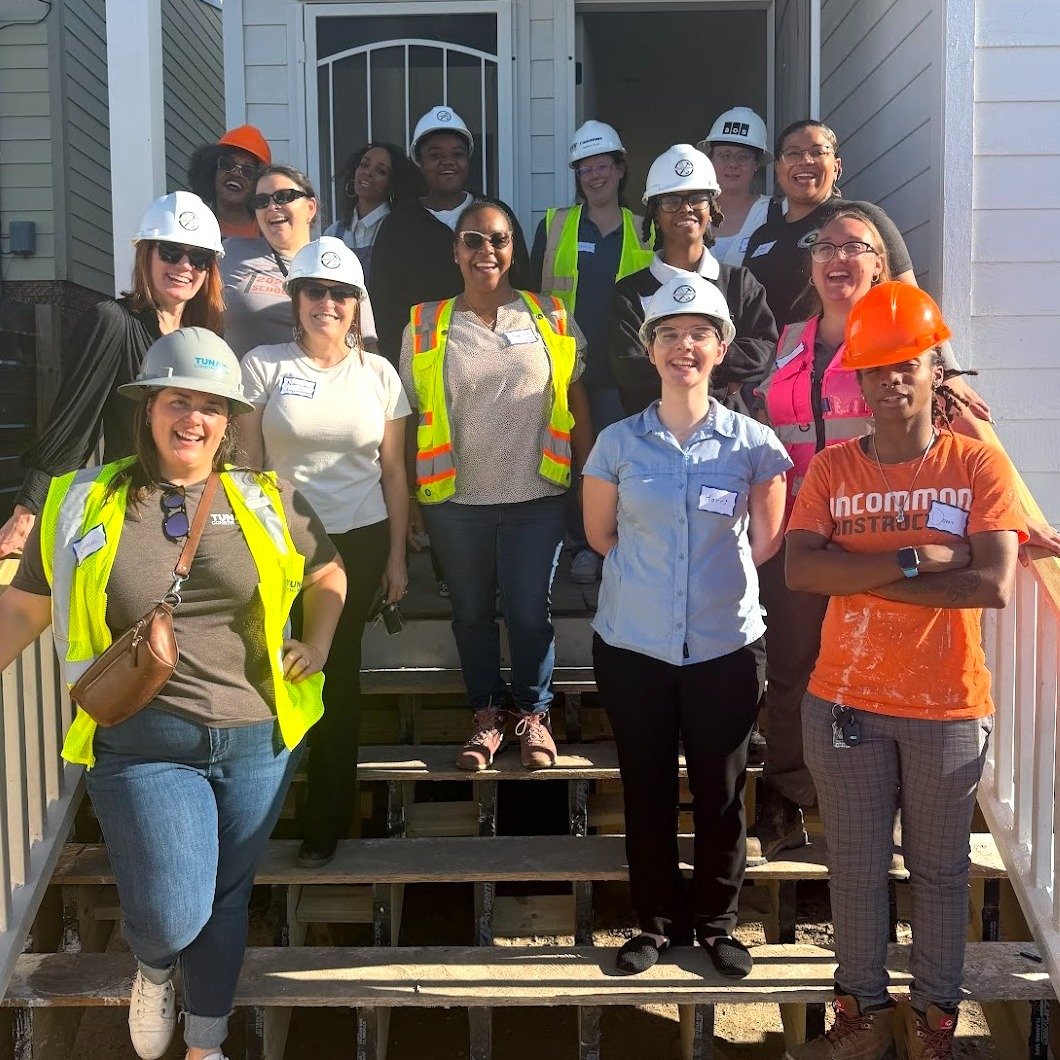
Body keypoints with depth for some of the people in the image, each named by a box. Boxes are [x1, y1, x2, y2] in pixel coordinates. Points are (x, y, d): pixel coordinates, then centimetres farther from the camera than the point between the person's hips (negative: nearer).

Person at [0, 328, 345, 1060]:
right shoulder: (84, 504, -2)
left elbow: (329, 574, 17)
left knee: (226, 901, 15)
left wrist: (318, 644, 3)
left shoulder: (268, 500, 1)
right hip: (141, 747, -2)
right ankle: (152, 966, 34)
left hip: (257, 742, 2)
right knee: (169, 916, -6)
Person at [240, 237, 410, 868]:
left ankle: (327, 824, 20)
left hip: (360, 541, 1)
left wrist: (397, 556, 5)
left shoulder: (378, 373, 4)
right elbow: (248, 463, 0)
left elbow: (394, 472, 7)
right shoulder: (264, 365, 0)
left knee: (340, 674, 6)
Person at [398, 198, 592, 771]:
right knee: (472, 612, 12)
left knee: (530, 611, 5)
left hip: (536, 497, -1)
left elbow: (577, 402, 6)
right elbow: (413, 418, 5)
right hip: (455, 500, 1)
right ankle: (487, 714, 28)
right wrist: (410, 496, 3)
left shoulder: (551, 318, 2)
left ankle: (534, 713, 25)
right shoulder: (426, 327, 1)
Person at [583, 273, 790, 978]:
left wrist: (715, 573, 5)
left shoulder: (754, 444, -3)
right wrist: (652, 569, 6)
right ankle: (657, 921, 29)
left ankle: (717, 922, 29)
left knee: (721, 795, 9)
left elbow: (765, 544, 7)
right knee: (647, 791, 11)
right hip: (634, 646, 1)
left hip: (725, 647, 0)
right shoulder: (619, 443, -1)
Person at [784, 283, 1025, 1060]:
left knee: (940, 869, 13)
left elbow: (995, 585, -18)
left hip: (947, 708, -2)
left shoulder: (978, 464, -6)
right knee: (856, 868, 13)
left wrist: (862, 578, -16)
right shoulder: (831, 468, 0)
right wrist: (915, 559, -21)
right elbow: (800, 568, -14)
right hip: (846, 703, 2)